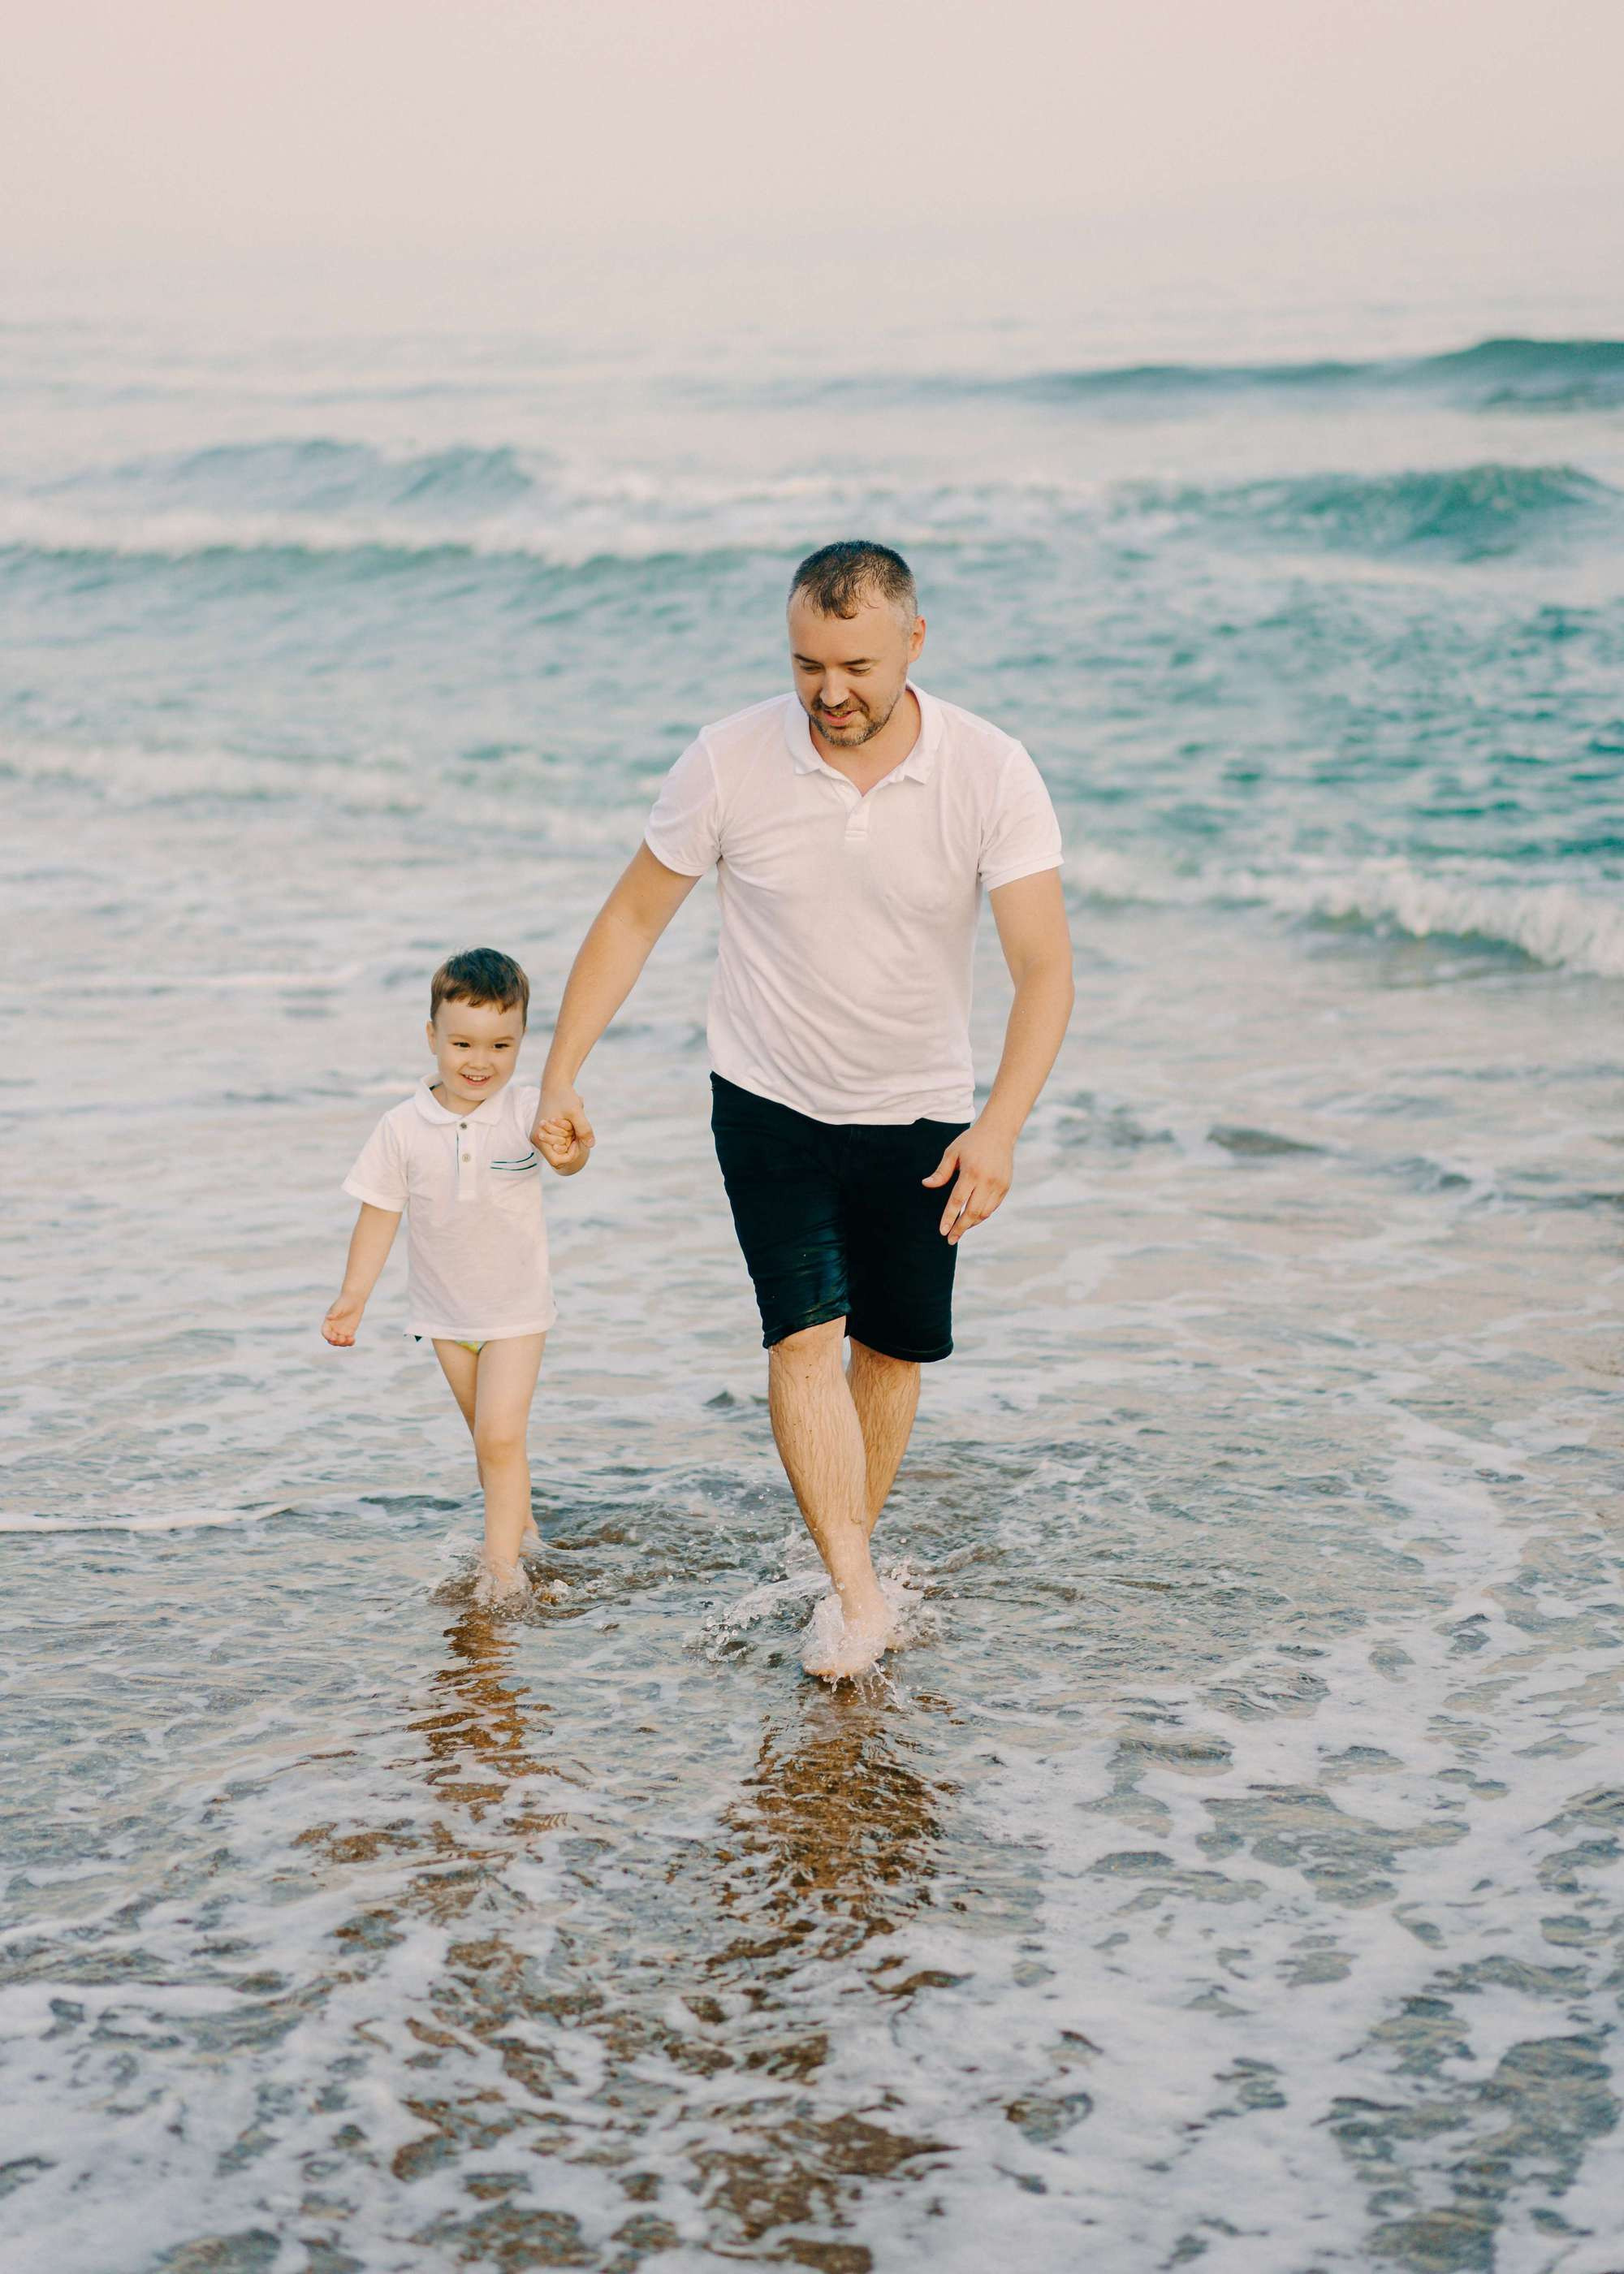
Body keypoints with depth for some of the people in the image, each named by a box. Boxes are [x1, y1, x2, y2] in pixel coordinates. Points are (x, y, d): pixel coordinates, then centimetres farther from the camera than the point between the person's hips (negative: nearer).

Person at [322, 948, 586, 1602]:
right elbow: (379, 1214, -4)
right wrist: (353, 1298, -7)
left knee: (500, 1436, -12)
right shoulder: (403, 1128, -12)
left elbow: (568, 1155, -38)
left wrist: (564, 1150, -62)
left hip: (516, 1309, -3)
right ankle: (522, 1527, 35)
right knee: (490, 1437, 17)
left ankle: (501, 1560, -5)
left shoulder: (525, 1114, -18)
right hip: (444, 1311, 3)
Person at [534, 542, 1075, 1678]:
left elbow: (1045, 964, -22)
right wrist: (560, 1076, -7)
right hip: (771, 1104, -1)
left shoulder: (992, 773, -18)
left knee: (894, 1346, 10)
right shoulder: (729, 761, -15)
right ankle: (858, 1595, -16)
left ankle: (854, 1553, 30)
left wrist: (999, 1129, -35)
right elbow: (633, 917, -3)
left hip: (920, 1114, 1)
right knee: (805, 1334, -15)